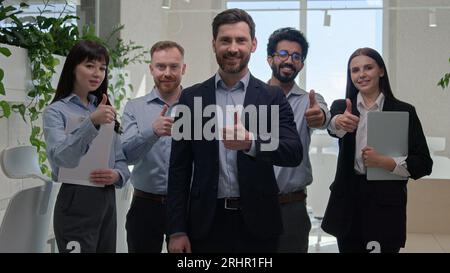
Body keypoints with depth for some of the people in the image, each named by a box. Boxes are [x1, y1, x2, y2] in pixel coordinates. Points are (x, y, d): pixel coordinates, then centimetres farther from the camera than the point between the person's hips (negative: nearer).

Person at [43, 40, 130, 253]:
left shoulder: (105, 110, 12)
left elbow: (121, 160, 13)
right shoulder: (56, 111, -4)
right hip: (76, 202, -5)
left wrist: (117, 175, -10)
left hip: (107, 200, 6)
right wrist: (91, 122, -31)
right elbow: (60, 157, -20)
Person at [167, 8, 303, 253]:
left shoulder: (272, 97, 0)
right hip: (206, 222, 1)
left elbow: (294, 153, -11)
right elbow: (179, 169, 3)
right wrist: (177, 230, -2)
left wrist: (251, 142, -29)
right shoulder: (191, 98, 3)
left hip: (257, 222, 0)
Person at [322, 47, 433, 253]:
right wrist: (339, 122, -44)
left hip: (385, 205, -2)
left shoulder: (404, 111, -1)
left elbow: (423, 164, -4)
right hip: (348, 202, 3)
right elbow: (332, 124, -20)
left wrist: (383, 161, -18)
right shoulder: (342, 107, 5)